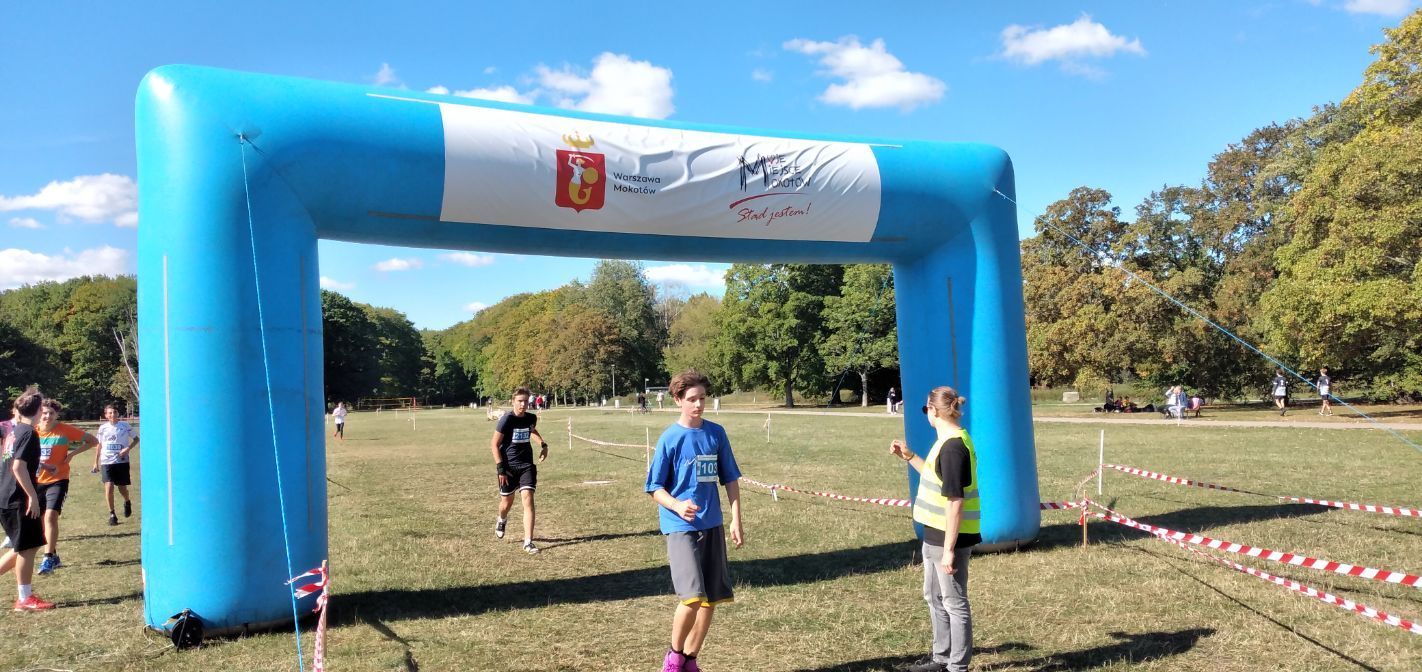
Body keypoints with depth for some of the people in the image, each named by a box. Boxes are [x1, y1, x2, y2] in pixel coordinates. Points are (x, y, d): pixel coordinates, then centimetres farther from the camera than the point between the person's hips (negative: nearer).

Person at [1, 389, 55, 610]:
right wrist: (32, 496, -21)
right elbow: (18, 467, -23)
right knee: (27, 548, -1)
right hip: (19, 500, -9)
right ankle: (25, 599, 5)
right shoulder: (28, 433, -15)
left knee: (23, 547, 17)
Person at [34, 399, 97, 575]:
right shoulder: (33, 431, 0)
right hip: (37, 481, 5)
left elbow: (93, 440, -1)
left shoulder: (65, 430, -8)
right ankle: (54, 556, 25)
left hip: (58, 480, -5)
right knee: (39, 519, 10)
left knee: (51, 516, -19)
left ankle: (48, 559, -14)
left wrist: (72, 453, -10)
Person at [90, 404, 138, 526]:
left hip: (122, 461, -1)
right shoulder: (103, 428, 4)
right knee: (108, 486, -13)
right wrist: (96, 463, 13)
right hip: (106, 462, 1)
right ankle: (112, 514, 0)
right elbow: (99, 445, 13)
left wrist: (128, 449, -10)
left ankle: (127, 502, 39)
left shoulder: (125, 426, -1)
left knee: (122, 488, 4)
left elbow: (136, 439, 7)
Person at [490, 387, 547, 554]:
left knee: (528, 500, -12)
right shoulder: (506, 419, -14)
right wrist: (500, 469, -15)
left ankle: (528, 542, -11)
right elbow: (495, 444, -10)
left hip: (526, 465, 3)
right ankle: (501, 520, 51)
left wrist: (543, 444, 10)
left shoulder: (531, 418, 0)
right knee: (507, 501, 13)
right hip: (508, 466, -2)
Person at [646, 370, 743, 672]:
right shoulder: (670, 438, -8)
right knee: (693, 596, -17)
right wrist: (677, 505, -24)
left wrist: (736, 520, 5)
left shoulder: (716, 433, 4)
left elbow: (730, 478, 11)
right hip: (680, 527, -5)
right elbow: (655, 488, -5)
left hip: (712, 525, 5)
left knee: (711, 598, 8)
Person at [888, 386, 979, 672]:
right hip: (935, 535, 11)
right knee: (934, 596, 22)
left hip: (950, 537, -11)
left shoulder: (952, 446, -22)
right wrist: (909, 457, 19)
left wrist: (949, 549, -23)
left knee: (954, 602, 2)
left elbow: (955, 501, -24)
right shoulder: (950, 441, 9)